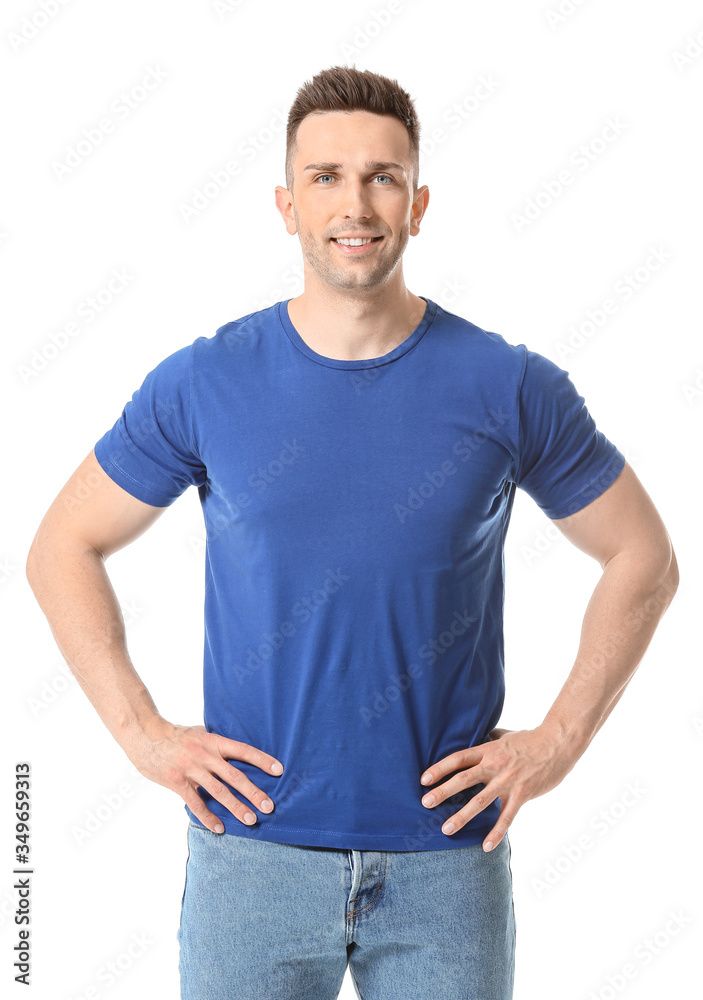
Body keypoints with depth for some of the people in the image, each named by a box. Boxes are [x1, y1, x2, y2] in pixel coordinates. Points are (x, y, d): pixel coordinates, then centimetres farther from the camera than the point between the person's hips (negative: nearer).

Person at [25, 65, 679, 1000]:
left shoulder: (511, 387, -4)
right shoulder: (202, 383, -3)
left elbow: (644, 559, 6)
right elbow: (62, 549, 6)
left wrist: (559, 739, -1)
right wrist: (143, 731, -2)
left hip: (447, 853, 0)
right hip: (252, 845, 0)